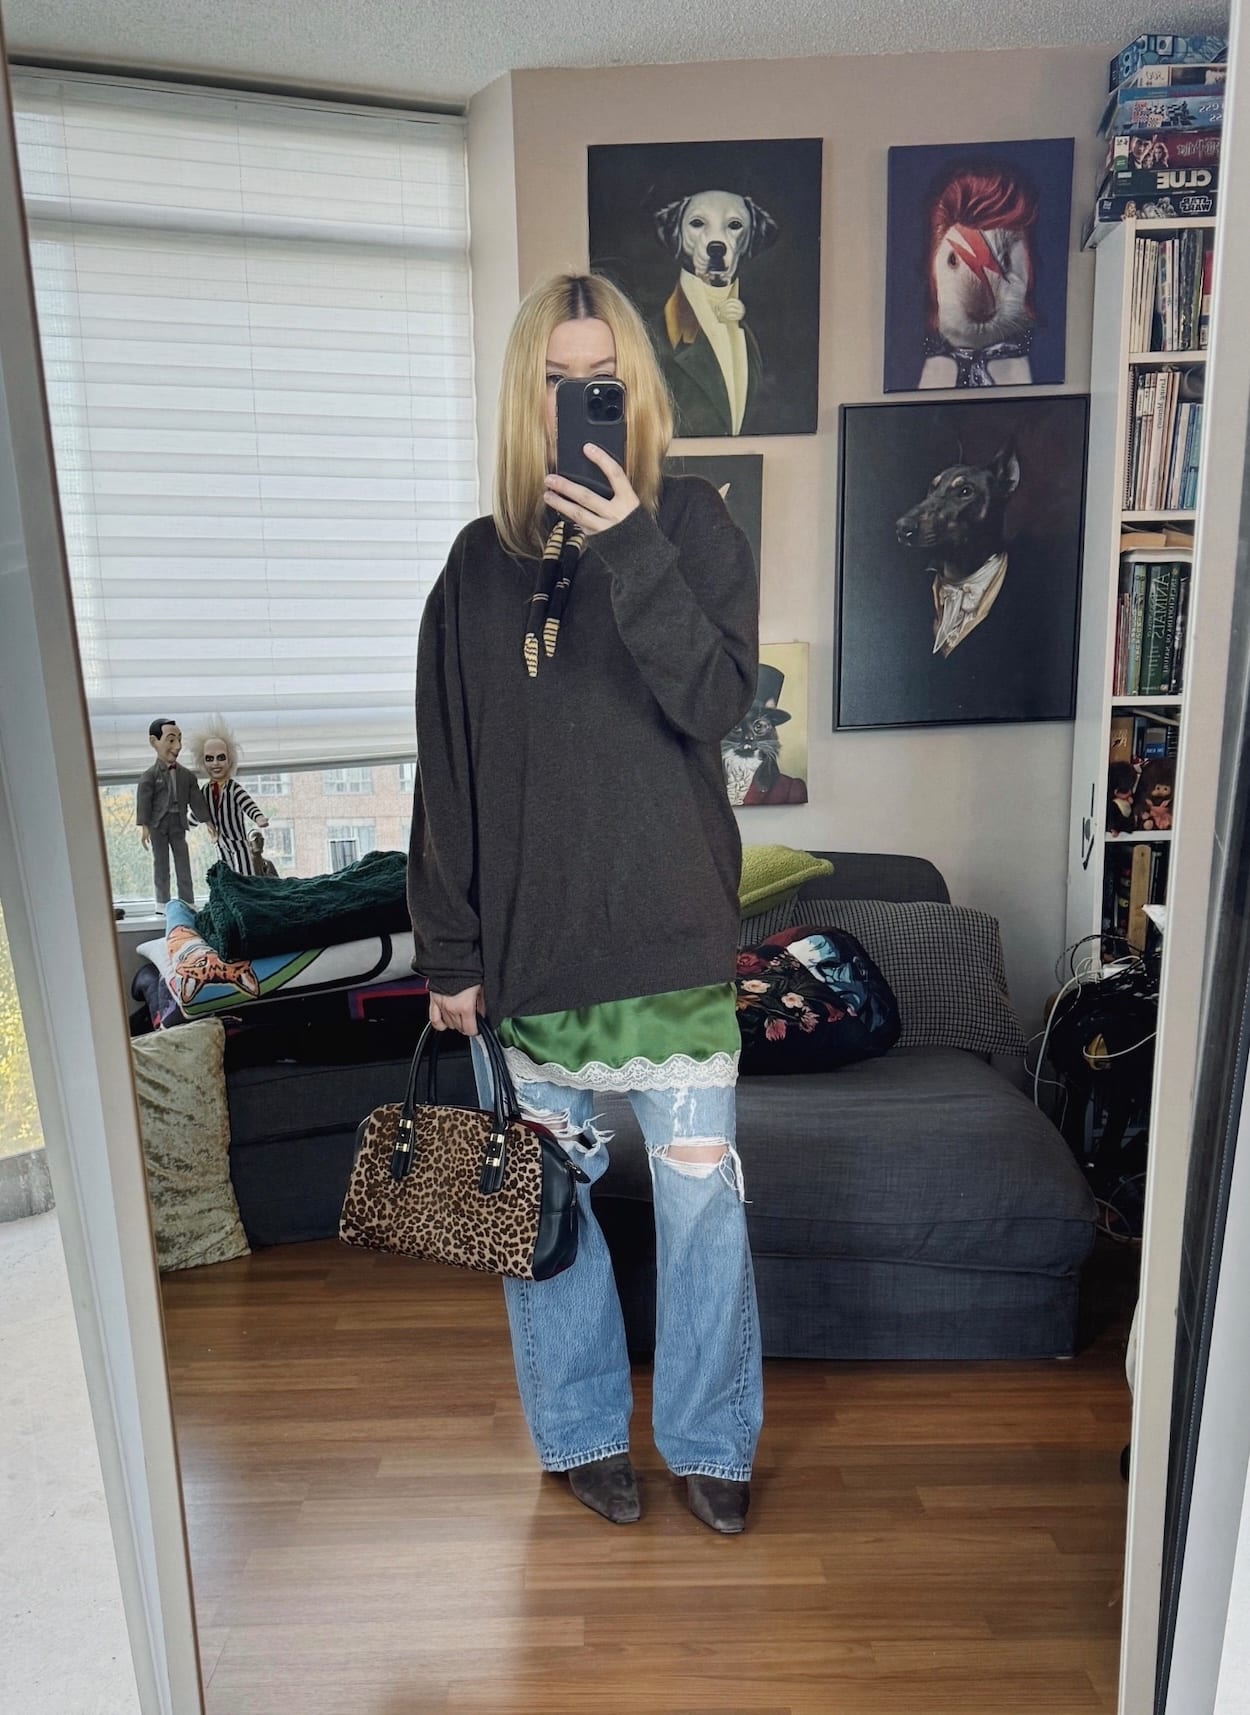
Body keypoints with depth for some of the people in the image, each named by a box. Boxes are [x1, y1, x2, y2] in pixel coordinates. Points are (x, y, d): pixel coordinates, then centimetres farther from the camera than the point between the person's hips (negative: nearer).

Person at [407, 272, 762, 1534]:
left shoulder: (690, 522, 1)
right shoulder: (481, 563, 4)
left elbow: (718, 699, -13)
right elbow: (446, 775, 3)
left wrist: (630, 549, -21)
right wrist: (448, 952, 0)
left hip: (671, 929, -1)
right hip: (524, 937, 2)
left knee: (700, 1196, 8)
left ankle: (708, 1438, 32)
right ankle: (582, 1428, 37)